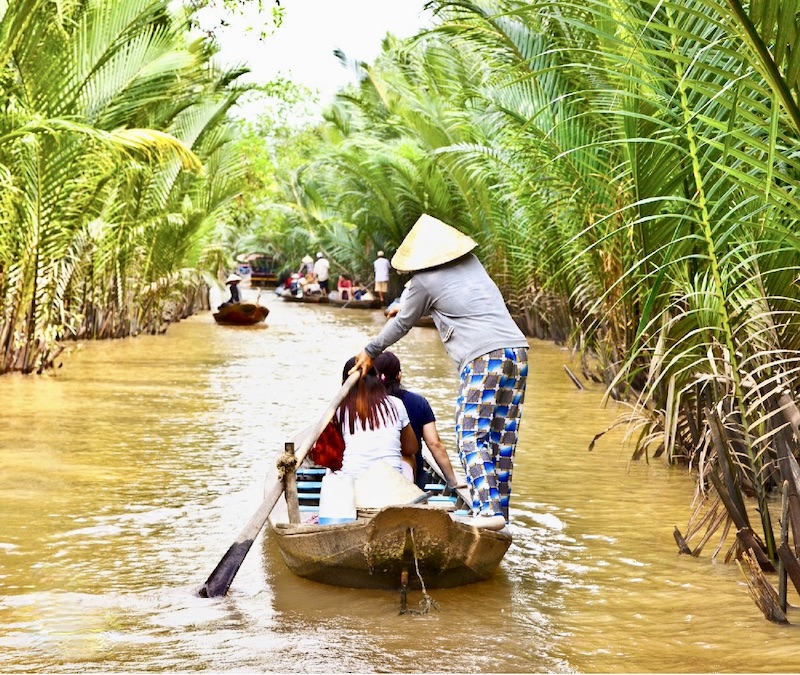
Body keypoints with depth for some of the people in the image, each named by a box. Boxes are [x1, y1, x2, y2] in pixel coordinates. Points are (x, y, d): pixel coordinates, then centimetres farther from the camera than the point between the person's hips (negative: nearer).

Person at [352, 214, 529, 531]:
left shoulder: (425, 281, 1)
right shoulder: (472, 263, 21)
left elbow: (402, 324, 14)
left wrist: (370, 352, 29)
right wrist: (406, 303, 53)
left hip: (484, 358, -7)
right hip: (518, 351, 7)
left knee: (472, 436, -6)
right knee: (502, 439, 10)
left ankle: (488, 508, -21)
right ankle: (500, 509, 12)